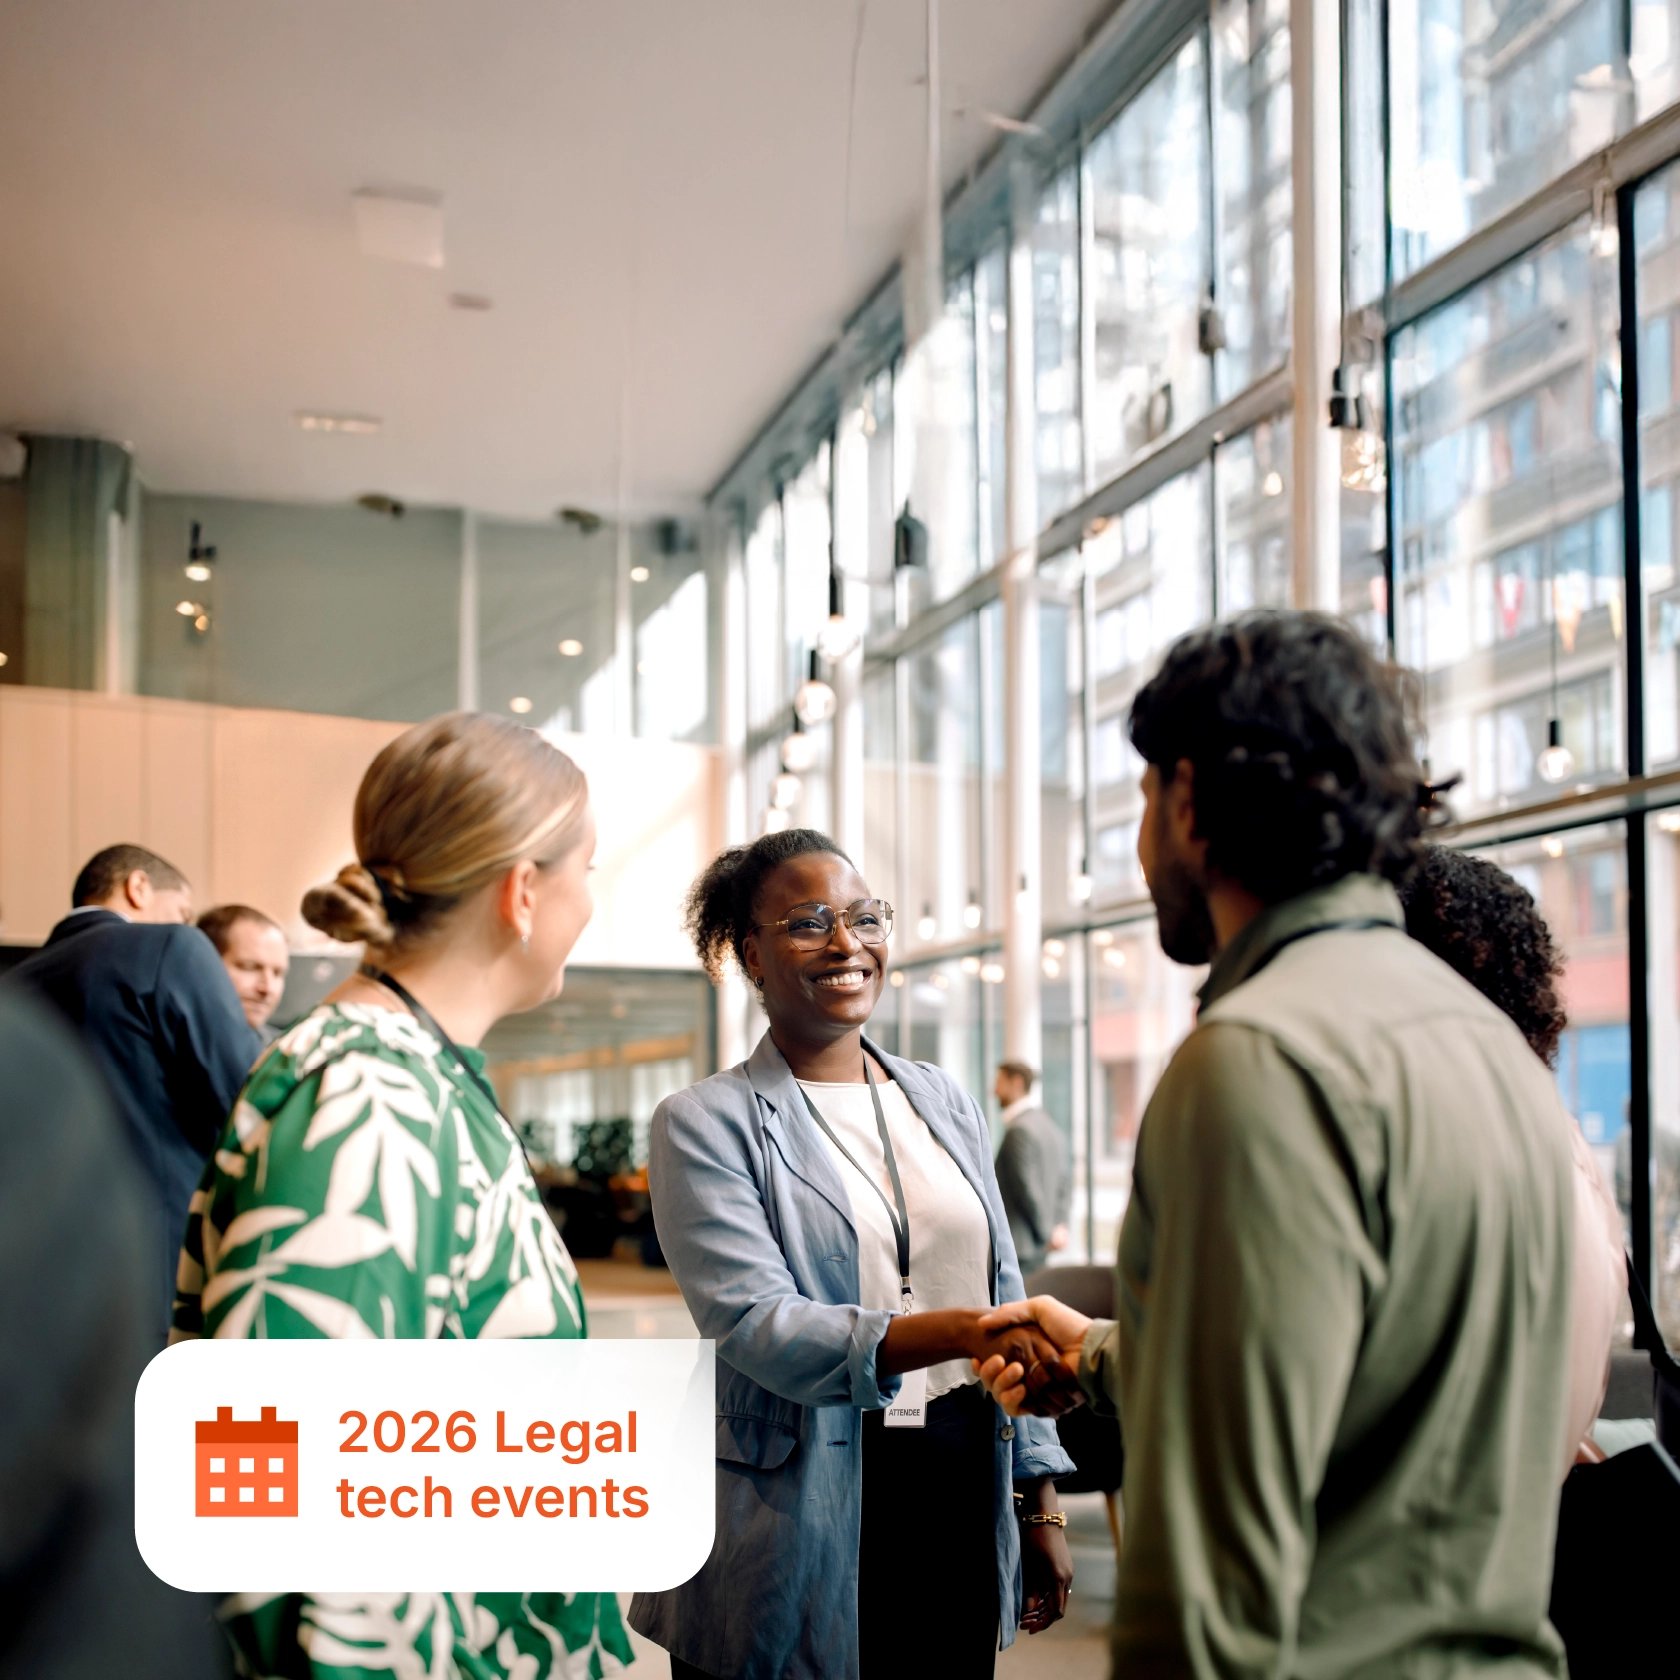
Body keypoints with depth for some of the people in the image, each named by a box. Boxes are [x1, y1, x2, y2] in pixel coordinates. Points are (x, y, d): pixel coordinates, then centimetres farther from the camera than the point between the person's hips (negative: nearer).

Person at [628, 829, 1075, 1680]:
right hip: (801, 1520, -4)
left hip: (963, 1497, 5)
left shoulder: (944, 1100, 10)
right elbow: (753, 1323, -18)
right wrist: (959, 1332, -29)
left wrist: (1040, 1500, 10)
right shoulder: (706, 1123, -6)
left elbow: (1006, 1300, 12)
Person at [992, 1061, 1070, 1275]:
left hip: (1016, 1244, -9)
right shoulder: (1048, 1126, 15)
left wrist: (1048, 1232, -8)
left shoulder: (1019, 1130, -14)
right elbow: (1064, 1183, 16)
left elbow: (1026, 1186, -17)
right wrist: (1059, 1223, 7)